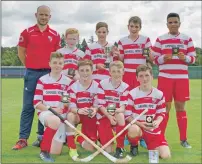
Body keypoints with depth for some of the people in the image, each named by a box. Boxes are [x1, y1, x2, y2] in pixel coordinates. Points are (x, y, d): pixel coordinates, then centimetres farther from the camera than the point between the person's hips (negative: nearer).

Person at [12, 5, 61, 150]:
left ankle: (42, 136, 16)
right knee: (28, 106, 0)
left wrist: (53, 68, 3)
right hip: (31, 74, -1)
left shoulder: (55, 35, 5)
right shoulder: (27, 32, 3)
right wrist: (30, 67, 6)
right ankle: (23, 138, 5)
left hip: (48, 74, 1)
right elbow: (21, 52, 9)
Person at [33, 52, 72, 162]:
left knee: (55, 152, -5)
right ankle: (44, 150, -18)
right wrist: (51, 109, -18)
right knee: (55, 121, -40)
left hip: (62, 115, 2)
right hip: (45, 112, -2)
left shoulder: (68, 81, 5)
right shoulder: (42, 80, 1)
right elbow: (36, 103, -3)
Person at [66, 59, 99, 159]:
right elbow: (71, 106, -17)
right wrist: (78, 110, -40)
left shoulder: (97, 86, -8)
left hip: (91, 116, 1)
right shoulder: (73, 87, -11)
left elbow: (97, 105, -7)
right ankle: (72, 147, -22)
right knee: (70, 116, -39)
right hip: (78, 114, -1)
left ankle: (79, 138, 33)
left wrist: (95, 110, -32)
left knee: (90, 148, -6)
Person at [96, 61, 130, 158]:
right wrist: (109, 117, -27)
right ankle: (101, 136, 27)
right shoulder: (103, 84, -10)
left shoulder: (125, 87, -5)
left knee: (121, 116, -38)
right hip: (104, 116, -2)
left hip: (117, 115, 2)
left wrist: (118, 110, -37)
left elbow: (123, 106, -13)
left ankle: (120, 148, -21)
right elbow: (101, 105, -11)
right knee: (108, 150, -11)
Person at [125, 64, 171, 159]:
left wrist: (157, 122, -16)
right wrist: (140, 124, -22)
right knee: (134, 130, -42)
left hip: (153, 128, 2)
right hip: (136, 126, -2)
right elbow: (127, 115, -7)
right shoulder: (132, 94, -9)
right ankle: (134, 145, -4)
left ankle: (150, 145, 22)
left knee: (165, 155, -12)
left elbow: (161, 113, 6)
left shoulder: (159, 94, -1)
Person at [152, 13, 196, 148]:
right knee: (165, 107, 1)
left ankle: (183, 139, 16)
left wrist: (185, 58, -15)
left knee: (181, 107, 7)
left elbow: (193, 58, 6)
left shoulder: (187, 39, 8)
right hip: (165, 77, -1)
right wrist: (163, 58, -16)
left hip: (182, 78, 1)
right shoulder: (160, 39, 5)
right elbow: (155, 59, 4)